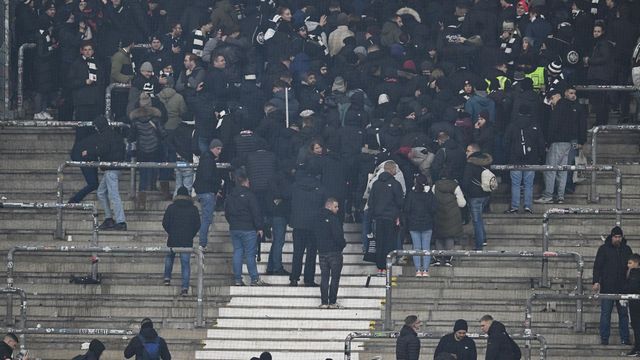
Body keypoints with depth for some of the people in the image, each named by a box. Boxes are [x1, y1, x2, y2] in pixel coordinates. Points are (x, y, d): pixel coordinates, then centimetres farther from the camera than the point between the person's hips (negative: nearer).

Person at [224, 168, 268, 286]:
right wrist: (259, 227, -5)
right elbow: (256, 213, -11)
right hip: (248, 229, -6)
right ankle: (255, 279, -5)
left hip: (234, 228, 6)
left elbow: (227, 213, 16)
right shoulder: (249, 195, -11)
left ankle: (238, 280, 6)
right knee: (250, 254, -4)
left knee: (237, 253, 8)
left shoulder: (230, 196, 8)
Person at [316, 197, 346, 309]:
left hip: (322, 251, 6)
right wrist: (343, 244, 1)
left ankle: (324, 302, 5)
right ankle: (332, 302, -1)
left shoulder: (319, 219, 8)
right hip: (334, 251, -6)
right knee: (335, 277, 1)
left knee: (324, 277, 8)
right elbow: (338, 235, -18)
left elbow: (317, 235, 12)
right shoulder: (333, 219, -14)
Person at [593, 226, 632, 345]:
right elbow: (597, 266, 0)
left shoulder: (626, 249, 11)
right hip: (607, 287, -3)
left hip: (622, 287, 3)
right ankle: (604, 338, 2)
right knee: (605, 313, -2)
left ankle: (625, 338, 8)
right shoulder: (604, 249, 2)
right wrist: (596, 282, -10)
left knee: (624, 313, 4)